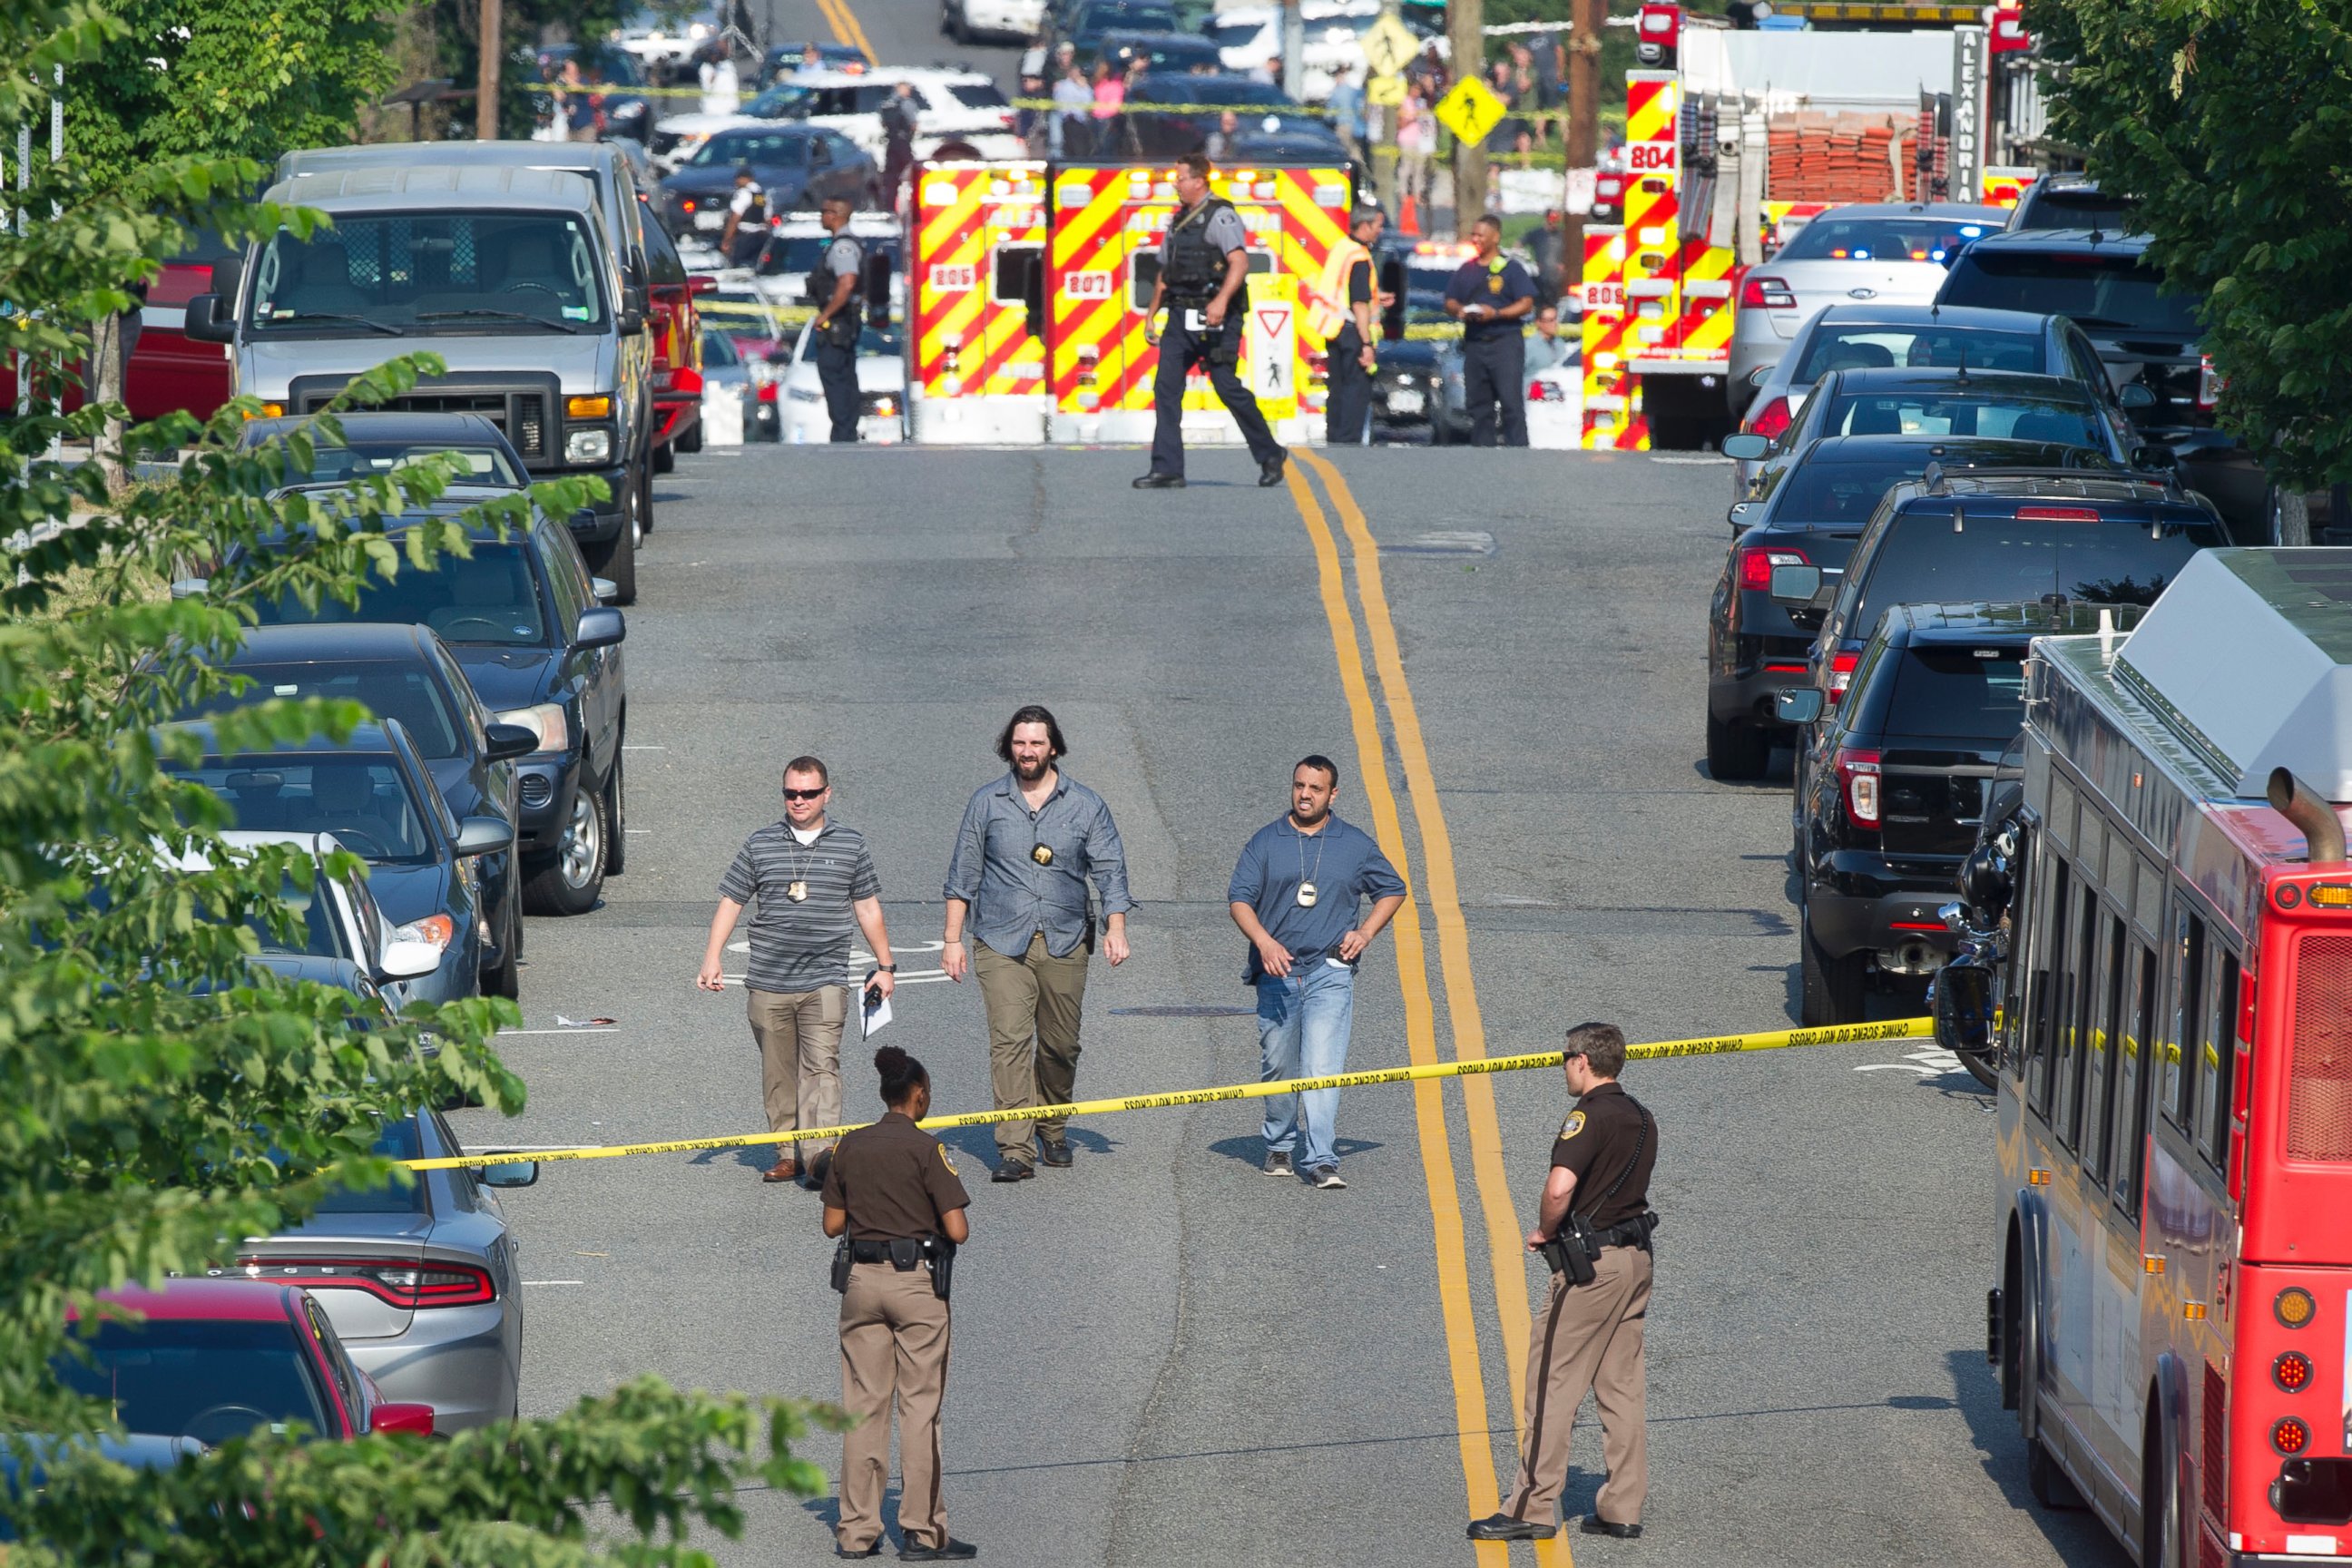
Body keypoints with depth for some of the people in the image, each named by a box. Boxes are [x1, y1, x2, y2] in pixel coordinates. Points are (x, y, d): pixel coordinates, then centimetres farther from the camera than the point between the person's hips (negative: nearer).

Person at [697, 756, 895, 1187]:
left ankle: (819, 1153, -21)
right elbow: (730, 903, 11)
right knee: (778, 1072, 7)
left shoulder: (850, 845, 8)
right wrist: (712, 959, 2)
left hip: (825, 981, -2)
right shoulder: (761, 845, 8)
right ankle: (787, 1154, 15)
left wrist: (884, 966, 15)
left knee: (821, 1065, -14)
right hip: (768, 984, 2)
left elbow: (868, 908, 15)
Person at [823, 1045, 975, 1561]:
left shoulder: (851, 1147, 5)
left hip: (860, 1280, 5)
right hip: (916, 1283, -4)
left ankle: (856, 1531, 10)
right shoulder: (925, 1148, -10)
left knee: (863, 1406, 9)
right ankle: (921, 1532, 2)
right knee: (920, 1407, 1)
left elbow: (832, 1224, 9)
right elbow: (958, 1230, -13)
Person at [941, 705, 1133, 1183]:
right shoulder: (987, 803, 7)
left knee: (1060, 1044, 7)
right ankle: (1015, 1150, -17)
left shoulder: (1085, 805, 6)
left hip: (1064, 944, 1)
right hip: (1002, 942, -1)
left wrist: (1116, 928, -10)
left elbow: (1110, 870, 5)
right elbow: (963, 874, 11)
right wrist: (952, 939, 6)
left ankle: (1052, 1130, 31)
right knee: (1010, 1040, -14)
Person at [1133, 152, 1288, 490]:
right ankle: (1167, 470, -4)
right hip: (1181, 318, 8)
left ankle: (1269, 455, 12)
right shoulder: (1179, 221, 18)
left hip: (1214, 320, -8)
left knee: (1228, 387, -6)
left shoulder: (1221, 215, -8)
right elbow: (1164, 273, 25)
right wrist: (1150, 315, 21)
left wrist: (1221, 300, -33)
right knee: (1165, 387, -2)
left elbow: (1239, 262, -21)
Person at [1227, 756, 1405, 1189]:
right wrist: (1264, 942, -15)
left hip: (1330, 973, -2)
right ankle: (1279, 1147, 28)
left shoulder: (1355, 845, 8)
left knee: (1322, 1066, -14)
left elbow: (1393, 890, 19)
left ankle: (1322, 1160, -19)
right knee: (1277, 1066, 8)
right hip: (1277, 973, 2)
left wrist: (1366, 932, 2)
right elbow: (1240, 899, 2)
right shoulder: (1266, 841, 7)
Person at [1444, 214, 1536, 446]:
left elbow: (1526, 303, -6)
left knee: (1511, 403, -12)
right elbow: (1450, 302, 20)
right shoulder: (1466, 270, 17)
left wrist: (1496, 313, -17)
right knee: (1478, 404, 6)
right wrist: (1458, 310, -4)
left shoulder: (1511, 268, 1)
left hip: (1505, 341, -5)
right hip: (1474, 343, 5)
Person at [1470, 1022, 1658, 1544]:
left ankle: (1531, 1508, -2)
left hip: (1590, 1265, -9)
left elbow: (1560, 1187, -29)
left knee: (1551, 1383, -3)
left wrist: (1546, 1232, -10)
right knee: (1621, 1386, 11)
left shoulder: (1590, 1115, -16)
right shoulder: (1640, 1118, 12)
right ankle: (1622, 1508, 11)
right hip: (1636, 1258, 9)